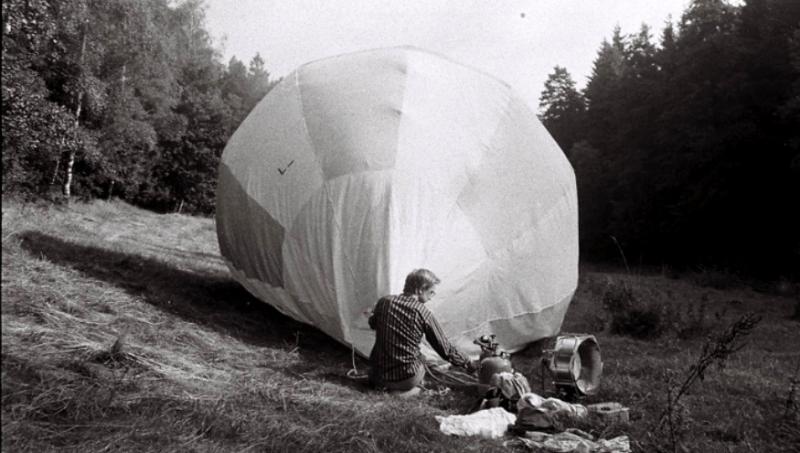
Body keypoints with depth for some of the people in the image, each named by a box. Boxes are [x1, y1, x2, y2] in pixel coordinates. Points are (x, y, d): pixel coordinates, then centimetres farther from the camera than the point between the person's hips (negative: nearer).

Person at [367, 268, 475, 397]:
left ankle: (382, 385, 14)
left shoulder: (384, 302, -4)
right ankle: (406, 389, 8)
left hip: (377, 373, 3)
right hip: (406, 378, -3)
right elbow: (445, 348, -5)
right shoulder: (423, 313, -13)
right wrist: (469, 365, 8)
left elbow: (373, 325, 17)